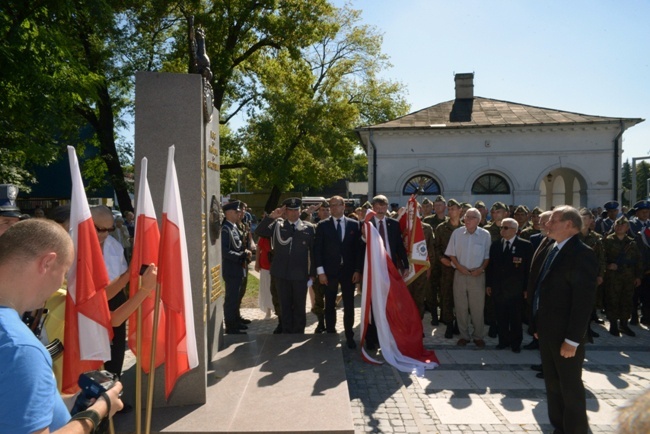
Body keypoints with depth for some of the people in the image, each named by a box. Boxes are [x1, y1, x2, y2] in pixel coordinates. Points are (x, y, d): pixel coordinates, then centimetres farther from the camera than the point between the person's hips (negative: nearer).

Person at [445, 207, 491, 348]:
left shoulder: (485, 235, -4)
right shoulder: (457, 233, -1)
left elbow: (487, 256, 2)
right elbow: (451, 254, 3)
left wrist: (481, 268, -11)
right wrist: (459, 267, -9)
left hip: (477, 275, -1)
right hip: (460, 274, 1)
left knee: (477, 307, 6)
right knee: (460, 306, 8)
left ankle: (478, 336, 21)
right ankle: (464, 335, 21)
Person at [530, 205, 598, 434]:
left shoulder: (582, 254, -18)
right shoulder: (551, 249, 8)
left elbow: (584, 300, -21)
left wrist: (572, 340, -20)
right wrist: (538, 324, 10)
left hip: (565, 334, -8)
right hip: (546, 330, 8)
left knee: (570, 386, 9)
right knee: (552, 383, 19)